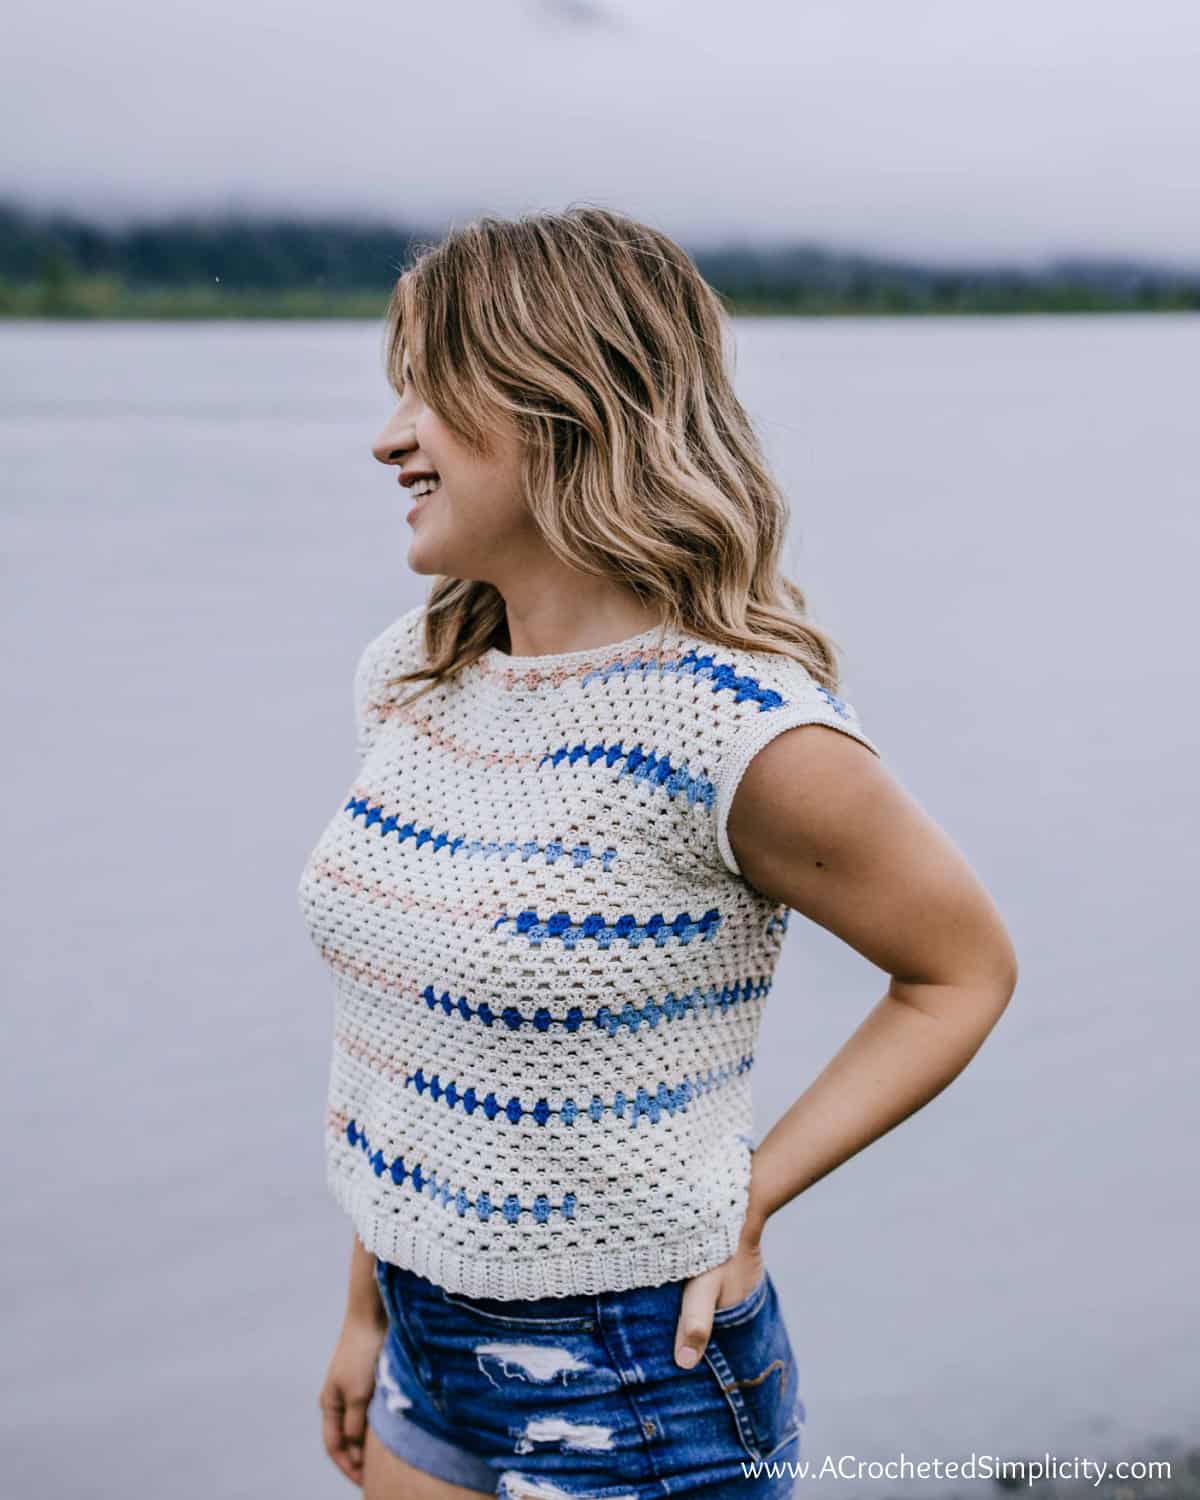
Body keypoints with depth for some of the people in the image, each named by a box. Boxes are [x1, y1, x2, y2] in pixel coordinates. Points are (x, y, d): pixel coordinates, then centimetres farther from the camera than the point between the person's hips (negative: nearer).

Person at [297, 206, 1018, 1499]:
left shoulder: (746, 734, -21)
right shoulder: (404, 676, -1)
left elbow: (966, 971, -8)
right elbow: (396, 1015, 7)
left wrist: (746, 1203, -13)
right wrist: (370, 1309, 13)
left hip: (637, 1396, -6)